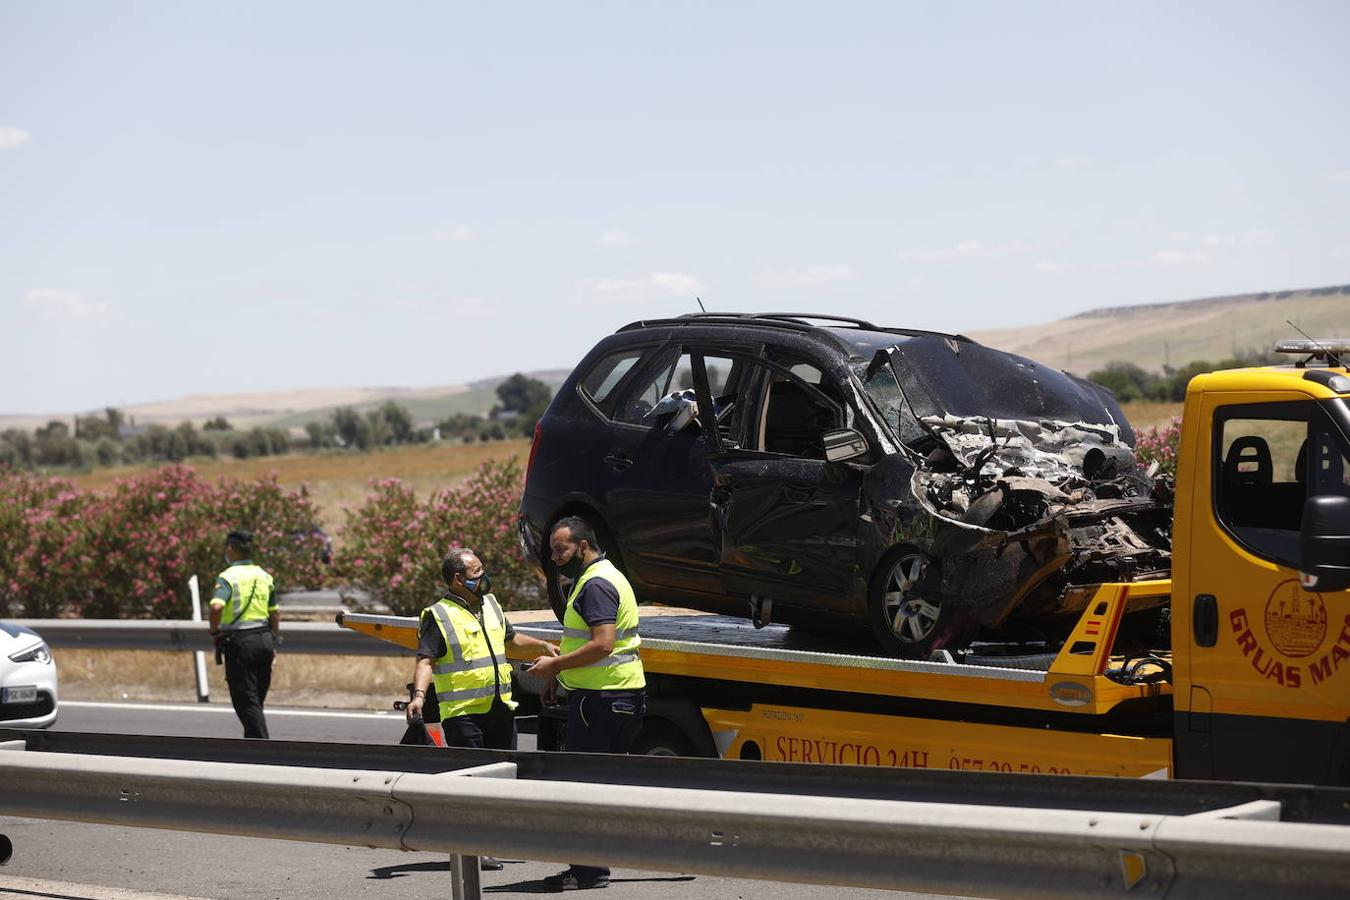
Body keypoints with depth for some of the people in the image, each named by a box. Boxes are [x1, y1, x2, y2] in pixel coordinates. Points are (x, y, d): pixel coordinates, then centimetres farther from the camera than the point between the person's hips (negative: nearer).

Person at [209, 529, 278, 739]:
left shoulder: (228, 576, -11)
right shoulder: (264, 576, 10)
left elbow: (217, 606, -28)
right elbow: (275, 614, 14)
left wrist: (215, 631, -11)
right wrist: (273, 642, 23)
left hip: (240, 642, -6)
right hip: (264, 638, 6)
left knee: (246, 702, -2)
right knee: (257, 700, 17)